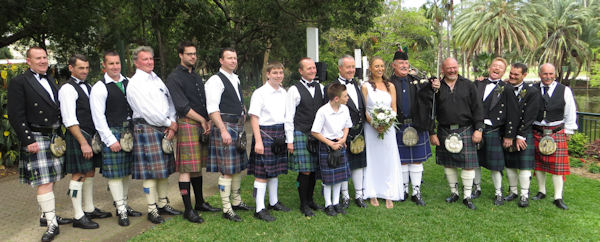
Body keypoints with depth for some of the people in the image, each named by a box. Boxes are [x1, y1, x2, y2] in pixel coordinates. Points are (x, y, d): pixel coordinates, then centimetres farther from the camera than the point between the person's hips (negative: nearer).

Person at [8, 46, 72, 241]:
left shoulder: (50, 81, 16)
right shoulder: (19, 83, -6)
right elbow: (16, 116, -11)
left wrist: (60, 135, 14)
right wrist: (29, 141, -16)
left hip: (54, 137, 7)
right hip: (36, 139, -7)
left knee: (49, 181, 14)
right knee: (43, 182, -8)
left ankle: (46, 215, 26)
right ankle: (51, 225, -5)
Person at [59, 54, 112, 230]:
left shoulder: (88, 87, 16)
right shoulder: (68, 89, -11)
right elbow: (69, 121, -17)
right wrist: (83, 143, -21)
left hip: (91, 135, 8)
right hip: (78, 136, -8)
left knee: (90, 173, 14)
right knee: (79, 175, -4)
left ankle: (89, 210, 26)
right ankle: (78, 217, 4)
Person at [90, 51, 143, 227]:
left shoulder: (129, 83, 10)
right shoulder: (99, 88, -6)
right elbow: (98, 118, -9)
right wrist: (110, 139, -13)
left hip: (129, 132, 5)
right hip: (112, 134, -5)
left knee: (126, 171, 13)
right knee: (115, 173, -1)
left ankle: (124, 205, 26)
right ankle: (121, 211, 8)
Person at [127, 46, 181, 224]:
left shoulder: (157, 79, 15)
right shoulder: (134, 83, -8)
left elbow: (169, 102, 11)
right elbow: (147, 111, -15)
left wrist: (172, 125, -3)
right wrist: (169, 123, -8)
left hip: (164, 129, 8)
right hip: (146, 129, -7)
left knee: (164, 169, 13)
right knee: (150, 172, -3)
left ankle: (163, 204, 26)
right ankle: (152, 210, 7)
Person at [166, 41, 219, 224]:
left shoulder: (197, 77, 19)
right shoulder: (174, 77, -6)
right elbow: (182, 106, -13)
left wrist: (208, 121, 3)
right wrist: (202, 120, -8)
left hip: (201, 125, 8)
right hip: (186, 124, -8)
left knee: (198, 166, 14)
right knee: (186, 169, -5)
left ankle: (200, 203, 24)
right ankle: (188, 209, 1)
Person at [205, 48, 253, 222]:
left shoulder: (236, 79, 17)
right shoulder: (215, 80, -11)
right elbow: (212, 109, -18)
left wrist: (243, 114, 17)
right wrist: (223, 130, -24)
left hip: (238, 127, 9)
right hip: (225, 127, -9)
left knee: (239, 166, 16)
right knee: (226, 171, -5)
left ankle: (236, 202, 31)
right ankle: (227, 210, 4)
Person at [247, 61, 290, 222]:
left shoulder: (284, 93, 10)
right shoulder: (260, 93, -9)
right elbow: (254, 118, -12)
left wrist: (288, 136, 13)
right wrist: (258, 141, -18)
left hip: (280, 134, 7)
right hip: (265, 132, -7)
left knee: (274, 170, 18)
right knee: (262, 173, -4)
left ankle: (274, 202, 33)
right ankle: (260, 209, 4)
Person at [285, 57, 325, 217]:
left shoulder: (320, 87, 11)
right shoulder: (294, 90, -5)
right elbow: (289, 117, -6)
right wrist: (290, 140, -9)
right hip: (300, 134, -5)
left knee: (314, 170, 10)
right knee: (305, 171, -4)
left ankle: (310, 200, 27)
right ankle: (303, 205, 11)